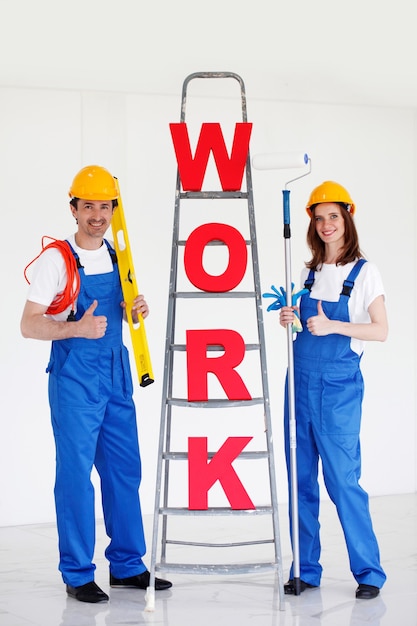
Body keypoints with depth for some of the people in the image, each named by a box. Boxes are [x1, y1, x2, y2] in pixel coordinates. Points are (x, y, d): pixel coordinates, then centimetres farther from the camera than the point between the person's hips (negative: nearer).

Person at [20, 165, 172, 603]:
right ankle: (77, 576, 8)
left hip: (116, 373, 7)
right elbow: (29, 325, -13)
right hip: (74, 376, -7)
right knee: (76, 474, -2)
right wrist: (77, 328, -28)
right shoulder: (57, 258, -10)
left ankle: (127, 566, 22)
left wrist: (135, 311, 0)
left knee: (124, 470, 11)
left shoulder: (116, 257, 10)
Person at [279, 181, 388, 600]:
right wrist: (289, 320, -3)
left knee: (343, 479, -6)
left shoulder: (364, 272, -2)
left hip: (339, 385, -5)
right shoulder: (307, 273, 11)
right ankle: (306, 570, 15)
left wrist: (333, 326, -18)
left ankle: (368, 572, 6)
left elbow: (380, 331, -7)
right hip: (301, 381, 5)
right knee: (300, 479, 6)